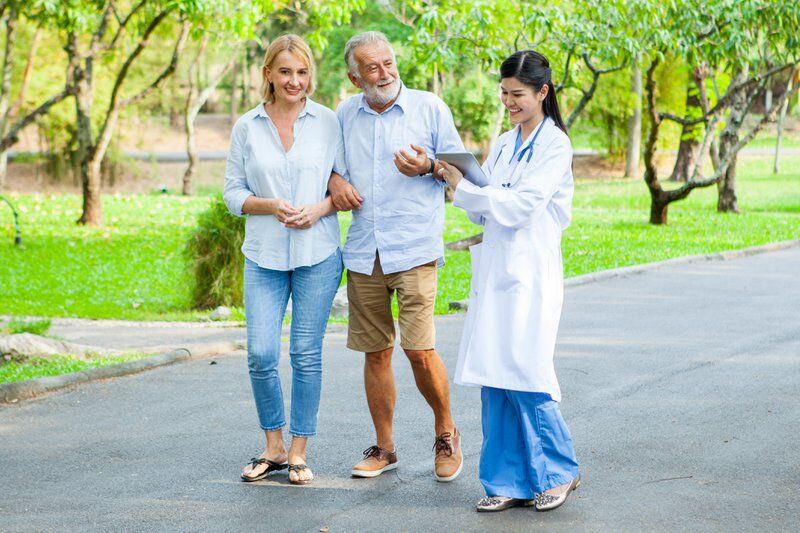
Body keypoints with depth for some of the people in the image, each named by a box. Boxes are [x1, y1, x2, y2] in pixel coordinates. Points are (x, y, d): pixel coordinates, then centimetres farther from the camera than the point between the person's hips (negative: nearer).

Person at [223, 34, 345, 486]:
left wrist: (319, 209, -14)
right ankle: (273, 448, 14)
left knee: (306, 355, 2)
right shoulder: (247, 127, 4)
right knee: (261, 354, -5)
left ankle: (299, 453, 13)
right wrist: (270, 206, -13)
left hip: (318, 255, -1)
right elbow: (234, 192, 5)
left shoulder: (327, 122, 1)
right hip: (264, 257, 1)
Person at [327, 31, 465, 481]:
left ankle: (446, 433, 13)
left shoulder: (430, 107, 1)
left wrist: (428, 166, -14)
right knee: (375, 352, 7)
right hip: (363, 253, 4)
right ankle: (384, 447, 19)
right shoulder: (345, 115, 11)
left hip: (414, 250, -4)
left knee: (420, 350, -10)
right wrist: (333, 180, 2)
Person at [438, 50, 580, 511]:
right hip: (495, 267, 7)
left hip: (531, 271, -7)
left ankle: (559, 471, 8)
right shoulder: (503, 146, 17)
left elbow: (521, 205, -14)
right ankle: (509, 481, 9)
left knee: (524, 371, -9)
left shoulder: (555, 144, -5)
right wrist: (457, 183, -1)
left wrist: (463, 186, -9)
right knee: (494, 377, 3)